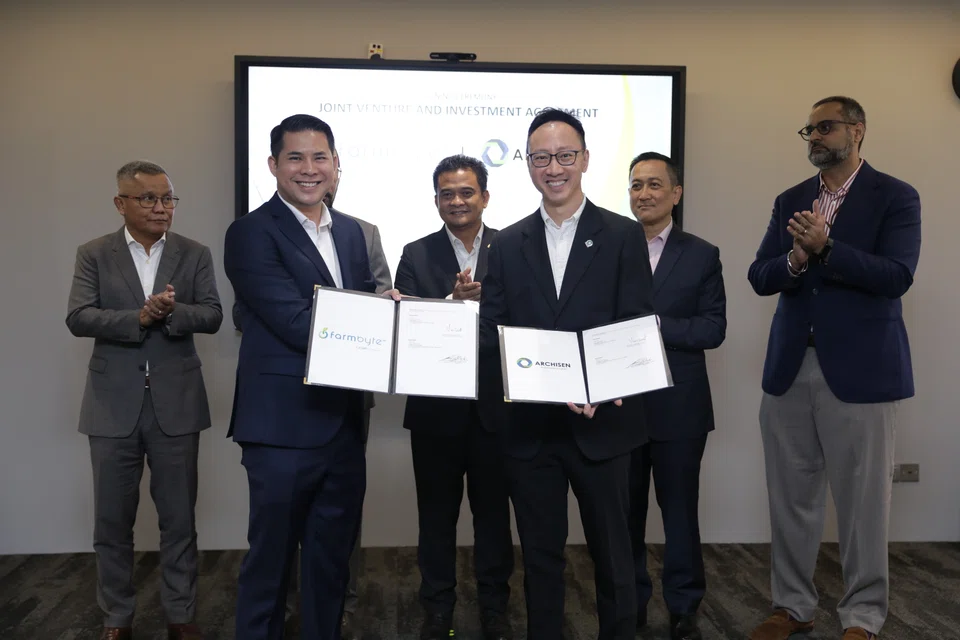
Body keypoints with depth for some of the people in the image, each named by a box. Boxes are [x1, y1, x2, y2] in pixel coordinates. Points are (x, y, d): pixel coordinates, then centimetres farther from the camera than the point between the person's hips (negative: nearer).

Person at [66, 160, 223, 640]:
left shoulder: (195, 254, 5)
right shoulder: (94, 254, 3)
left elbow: (212, 316, -4)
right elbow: (78, 318, -8)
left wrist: (172, 311, -22)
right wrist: (139, 317, -21)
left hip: (176, 403, 0)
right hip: (114, 404, 0)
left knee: (179, 518, 9)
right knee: (112, 520, 9)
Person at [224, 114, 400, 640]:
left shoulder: (351, 232, 12)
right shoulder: (252, 233, -10)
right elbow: (296, 324, -19)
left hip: (344, 420, 7)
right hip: (284, 424, -6)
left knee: (333, 557, 18)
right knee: (270, 559, 7)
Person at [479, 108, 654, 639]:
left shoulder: (623, 236, 0)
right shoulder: (507, 244, 7)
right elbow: (490, 332, 1)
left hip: (600, 421, -2)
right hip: (529, 424, 2)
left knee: (612, 552, 12)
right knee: (539, 554, 14)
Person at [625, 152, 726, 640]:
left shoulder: (701, 255, 3)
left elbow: (713, 329, -6)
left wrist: (654, 324, -16)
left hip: (678, 406, -1)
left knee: (679, 510, 8)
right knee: (624, 511, 11)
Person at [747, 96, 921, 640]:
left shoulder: (895, 197, -1)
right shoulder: (790, 201, 13)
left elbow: (898, 275, -14)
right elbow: (759, 277, 6)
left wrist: (825, 248, -23)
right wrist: (794, 260, -15)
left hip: (860, 369, -4)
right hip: (790, 369, 5)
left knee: (862, 499, 4)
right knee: (791, 497, 10)